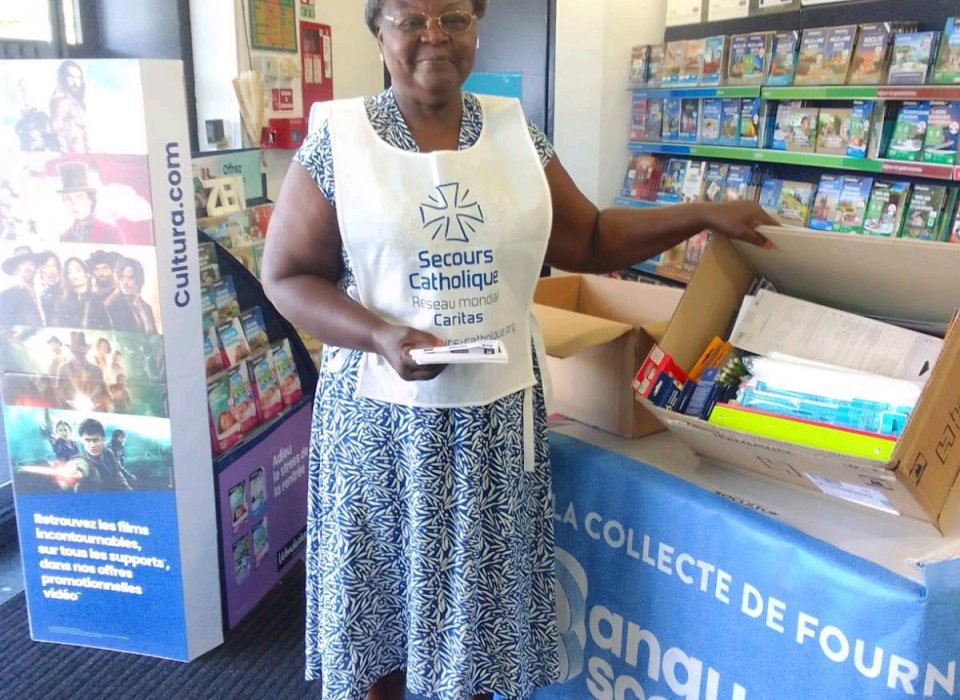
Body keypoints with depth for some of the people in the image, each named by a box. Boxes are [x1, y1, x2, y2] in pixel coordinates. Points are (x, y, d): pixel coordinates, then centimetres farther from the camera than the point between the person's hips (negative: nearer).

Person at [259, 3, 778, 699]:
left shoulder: (516, 131, 4)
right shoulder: (338, 138, -5)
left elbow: (586, 242, 10)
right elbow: (286, 276, -4)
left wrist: (703, 215, 5)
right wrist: (381, 336, -19)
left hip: (494, 413, 2)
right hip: (382, 415, -2)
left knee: (480, 587, 15)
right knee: (380, 582, 15)